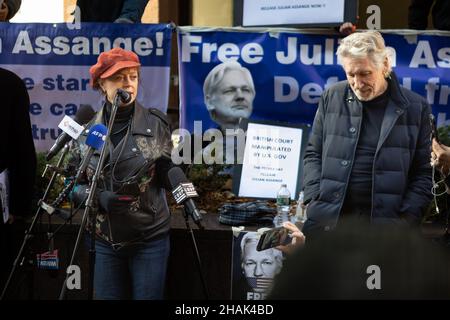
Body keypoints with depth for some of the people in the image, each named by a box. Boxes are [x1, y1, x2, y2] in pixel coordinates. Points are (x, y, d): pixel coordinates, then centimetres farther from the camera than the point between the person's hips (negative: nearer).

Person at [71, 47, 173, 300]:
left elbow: (169, 179, 1)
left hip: (150, 238, -2)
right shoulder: (88, 131, 0)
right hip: (106, 240, 2)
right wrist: (100, 198, -13)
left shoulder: (156, 123, -6)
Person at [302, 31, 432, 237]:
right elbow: (313, 154, 13)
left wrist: (405, 219, -7)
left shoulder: (415, 108, 1)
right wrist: (315, 200, -1)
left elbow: (424, 172, 4)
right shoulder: (332, 98, 7)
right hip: (327, 219, 2)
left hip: (384, 222, -2)